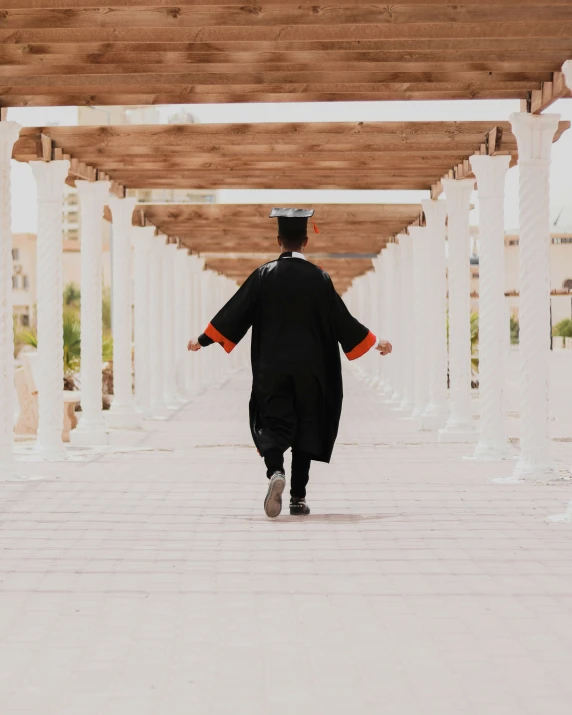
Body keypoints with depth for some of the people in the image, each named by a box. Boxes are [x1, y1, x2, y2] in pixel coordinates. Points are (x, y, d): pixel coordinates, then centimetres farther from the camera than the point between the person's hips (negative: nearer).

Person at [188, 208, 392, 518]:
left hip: (271, 367, 0)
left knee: (273, 423, 3)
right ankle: (298, 497, 7)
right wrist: (376, 343, 14)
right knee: (306, 427, 10)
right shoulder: (318, 277, -4)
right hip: (309, 368, 0)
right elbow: (342, 320, 0)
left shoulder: (263, 275, -4)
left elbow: (235, 312, -1)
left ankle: (275, 472, -27)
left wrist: (203, 339, 11)